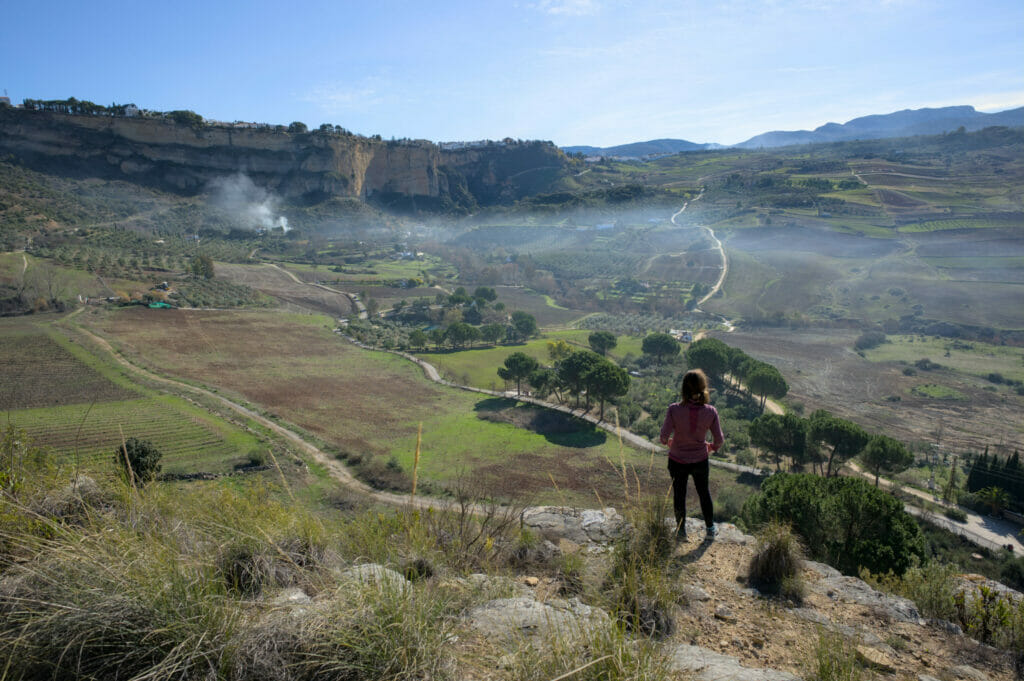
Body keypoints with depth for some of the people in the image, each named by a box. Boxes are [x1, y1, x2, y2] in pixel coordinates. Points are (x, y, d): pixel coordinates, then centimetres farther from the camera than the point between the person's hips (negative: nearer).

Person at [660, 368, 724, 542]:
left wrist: (668, 442, 2)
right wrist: (712, 447, 13)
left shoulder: (674, 409, -25)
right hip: (700, 461, 2)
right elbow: (719, 439, -10)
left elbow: (664, 435, -22)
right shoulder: (710, 412, -19)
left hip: (677, 461, -1)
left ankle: (681, 531, 38)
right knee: (704, 492, 26)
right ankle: (710, 529, 42)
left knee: (679, 495, 20)